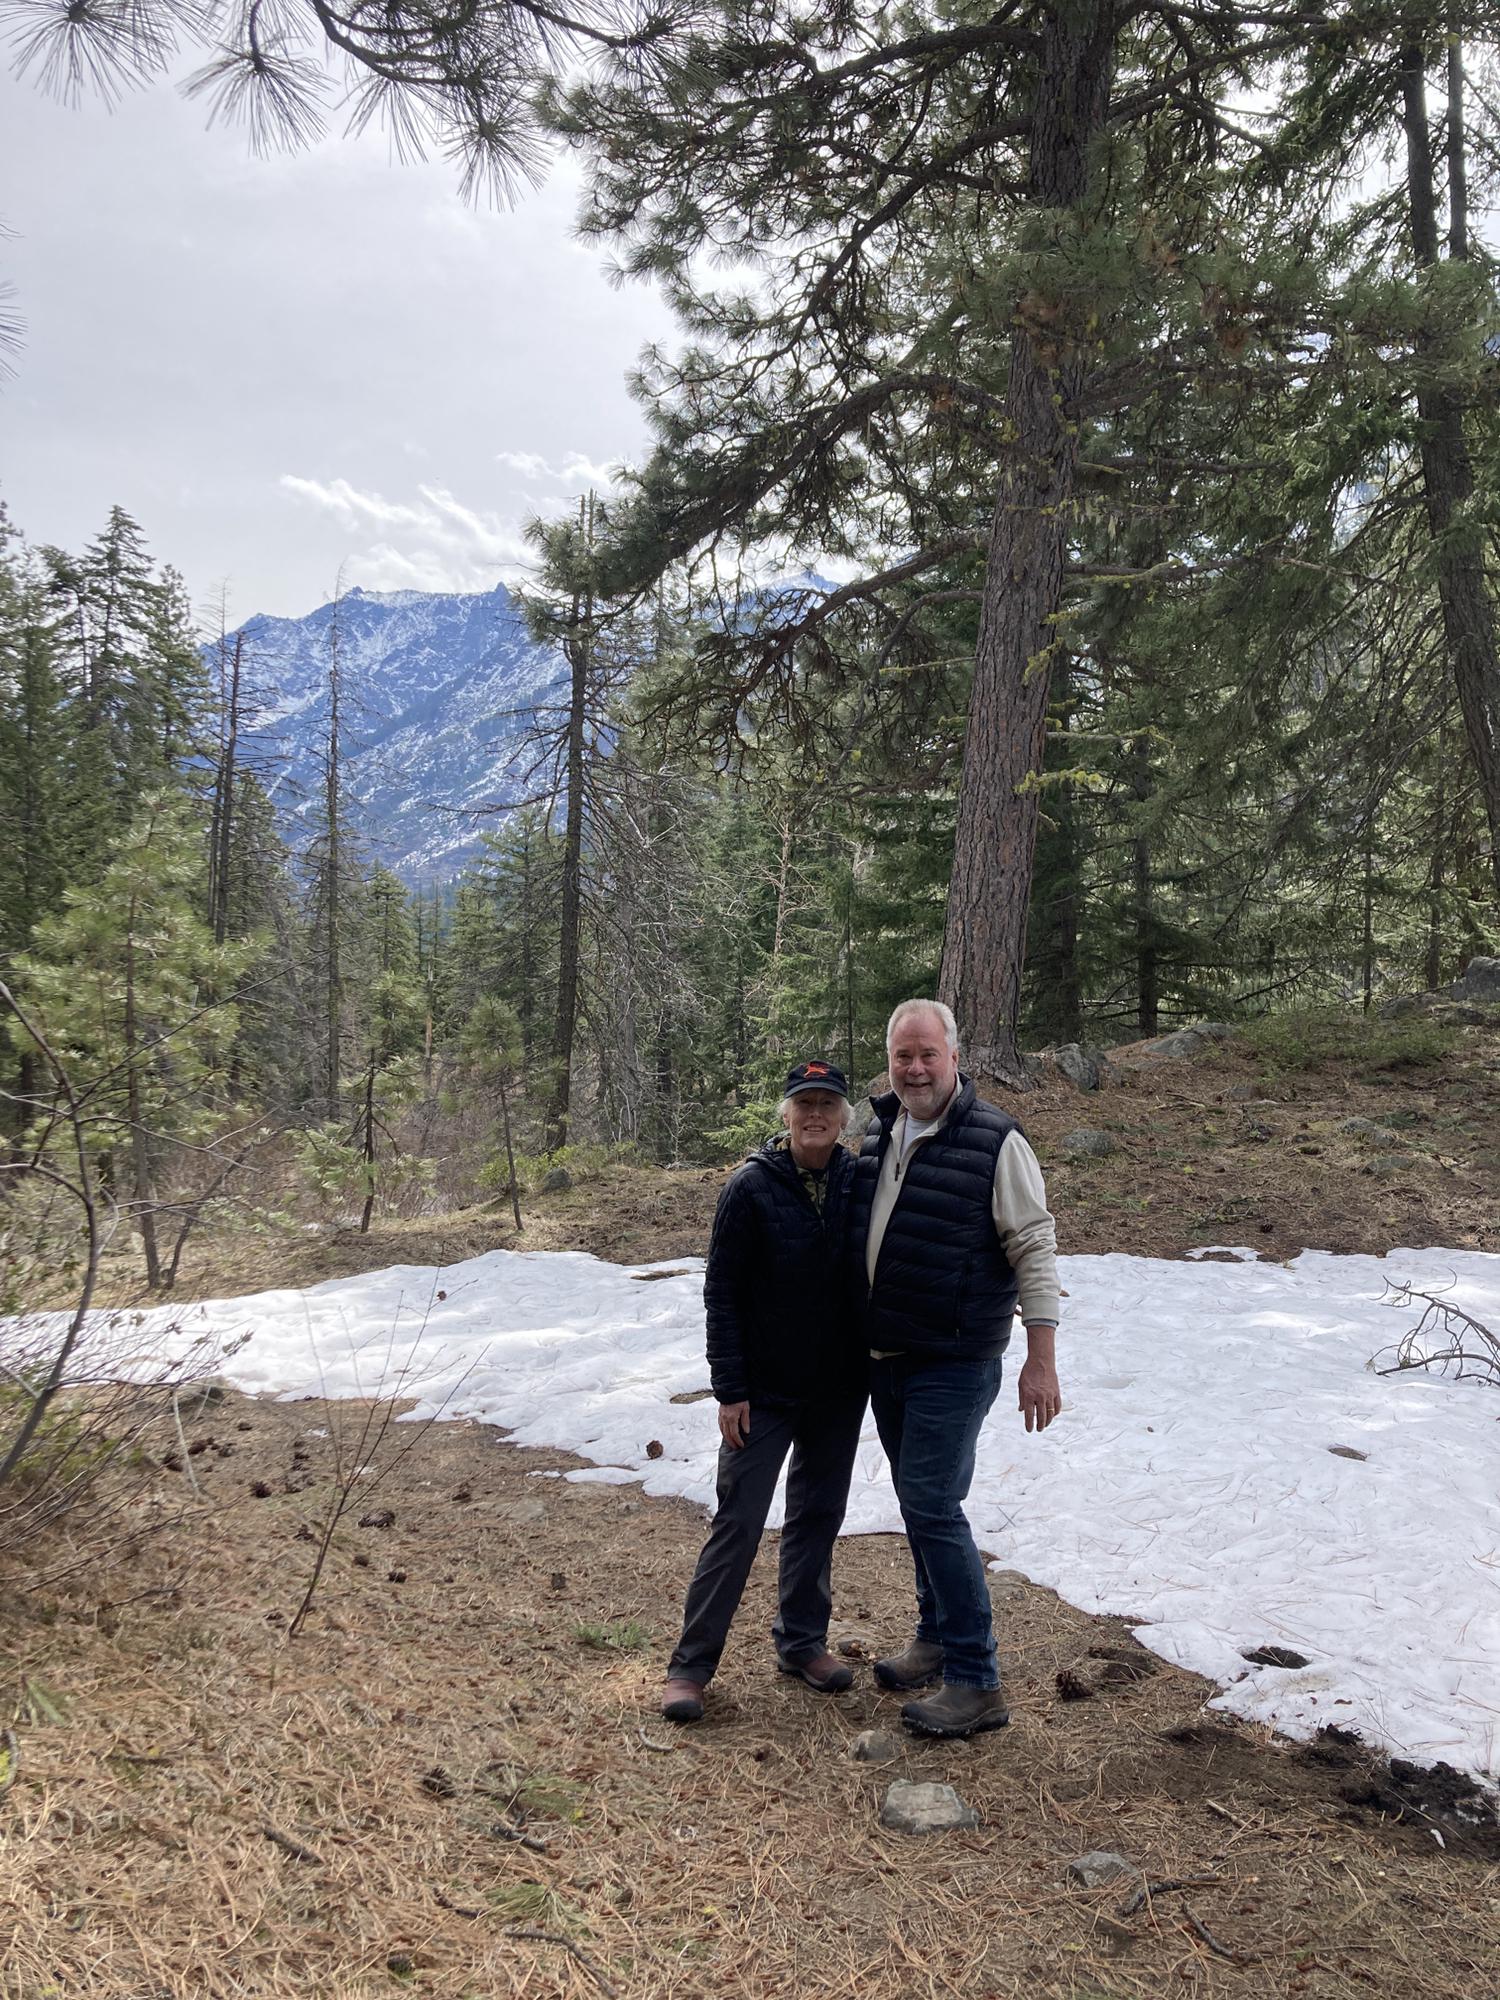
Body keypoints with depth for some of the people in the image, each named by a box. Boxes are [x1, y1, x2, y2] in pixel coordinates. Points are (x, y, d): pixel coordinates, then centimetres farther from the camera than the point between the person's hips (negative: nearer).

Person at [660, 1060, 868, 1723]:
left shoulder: (861, 1183, -4)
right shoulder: (752, 1187, -13)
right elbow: (722, 1292, -10)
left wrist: (875, 1366, 5)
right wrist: (729, 1389, -12)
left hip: (840, 1391, 4)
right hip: (764, 1393, -4)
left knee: (819, 1517, 15)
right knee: (738, 1523, -1)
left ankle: (803, 1641, 31)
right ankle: (691, 1662, 11)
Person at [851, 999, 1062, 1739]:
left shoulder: (994, 1141, -14)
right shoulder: (878, 1135, 7)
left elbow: (1034, 1249, -14)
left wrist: (1041, 1359, -17)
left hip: (954, 1364, -7)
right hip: (885, 1358, 7)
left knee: (933, 1507, -8)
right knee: (918, 1504, 17)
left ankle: (975, 1683, 3)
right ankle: (936, 1639, 33)